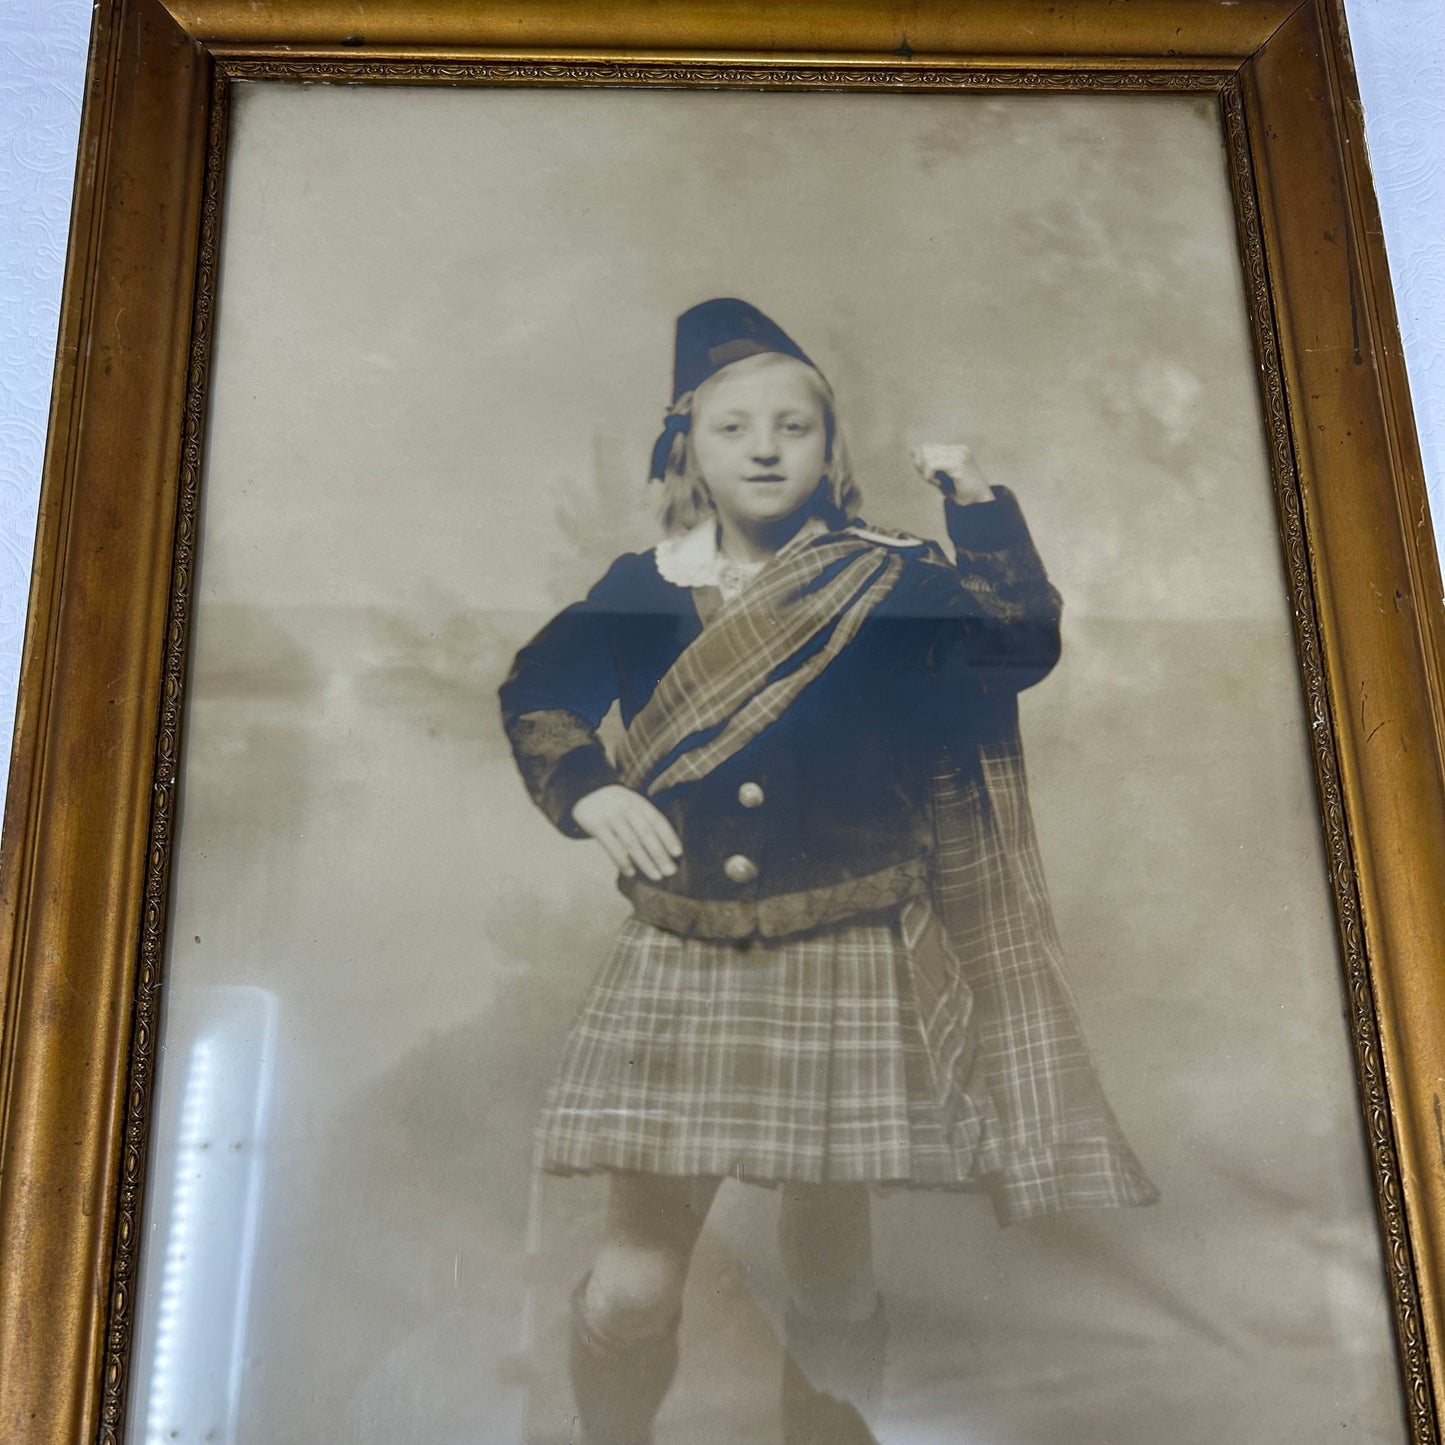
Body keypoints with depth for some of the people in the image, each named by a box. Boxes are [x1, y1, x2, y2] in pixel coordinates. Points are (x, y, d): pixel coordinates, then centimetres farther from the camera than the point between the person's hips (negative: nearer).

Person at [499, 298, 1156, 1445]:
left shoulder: (885, 585, 1)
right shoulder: (639, 593, 5)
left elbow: (1022, 640, -13)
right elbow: (536, 695, 16)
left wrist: (978, 502, -16)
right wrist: (585, 790, -1)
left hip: (849, 974, -1)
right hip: (680, 973, 1)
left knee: (832, 1288, 11)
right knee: (632, 1287, 1)